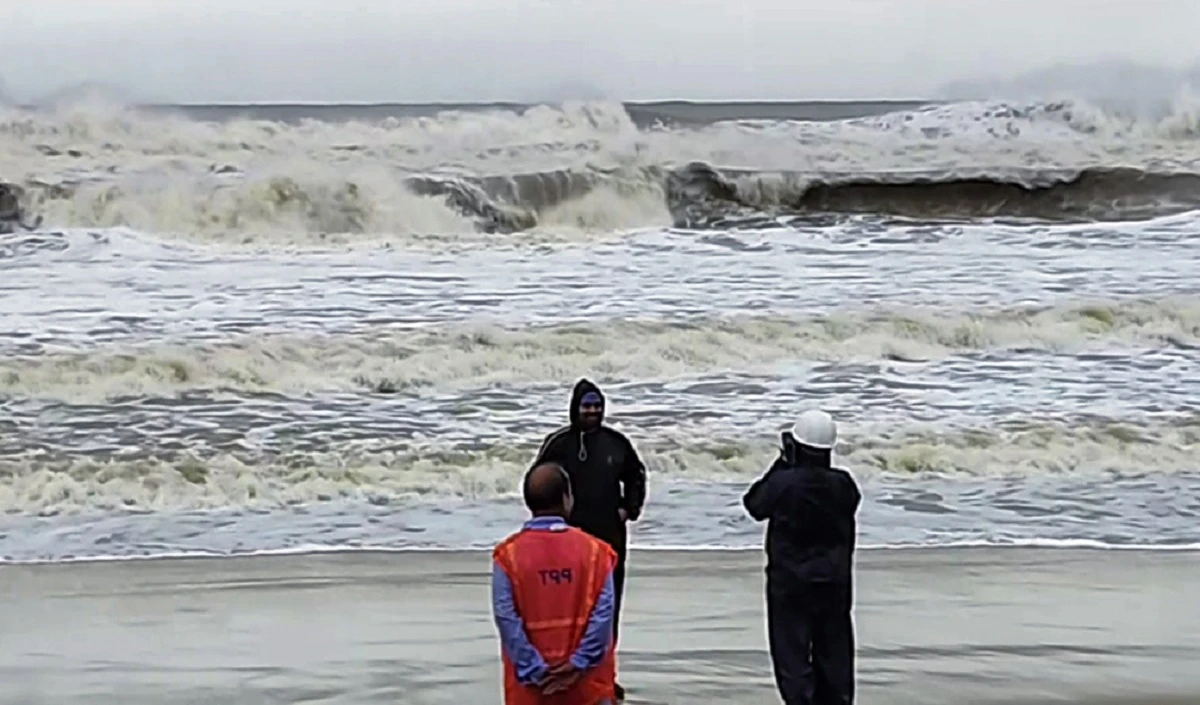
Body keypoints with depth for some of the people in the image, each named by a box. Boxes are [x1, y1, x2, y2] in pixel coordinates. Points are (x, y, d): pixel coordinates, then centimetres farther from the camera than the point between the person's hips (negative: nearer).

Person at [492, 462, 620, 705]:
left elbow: (506, 619, -12)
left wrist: (535, 672, -8)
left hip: (530, 683, 0)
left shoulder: (509, 554, -7)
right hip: (587, 683, 0)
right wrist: (579, 664, -7)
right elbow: (603, 614, -10)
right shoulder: (593, 549, -5)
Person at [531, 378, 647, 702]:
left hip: (610, 538, 4)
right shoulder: (557, 443, -5)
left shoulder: (616, 442, 5)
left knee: (608, 608, 9)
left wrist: (630, 507, 6)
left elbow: (636, 475, 18)